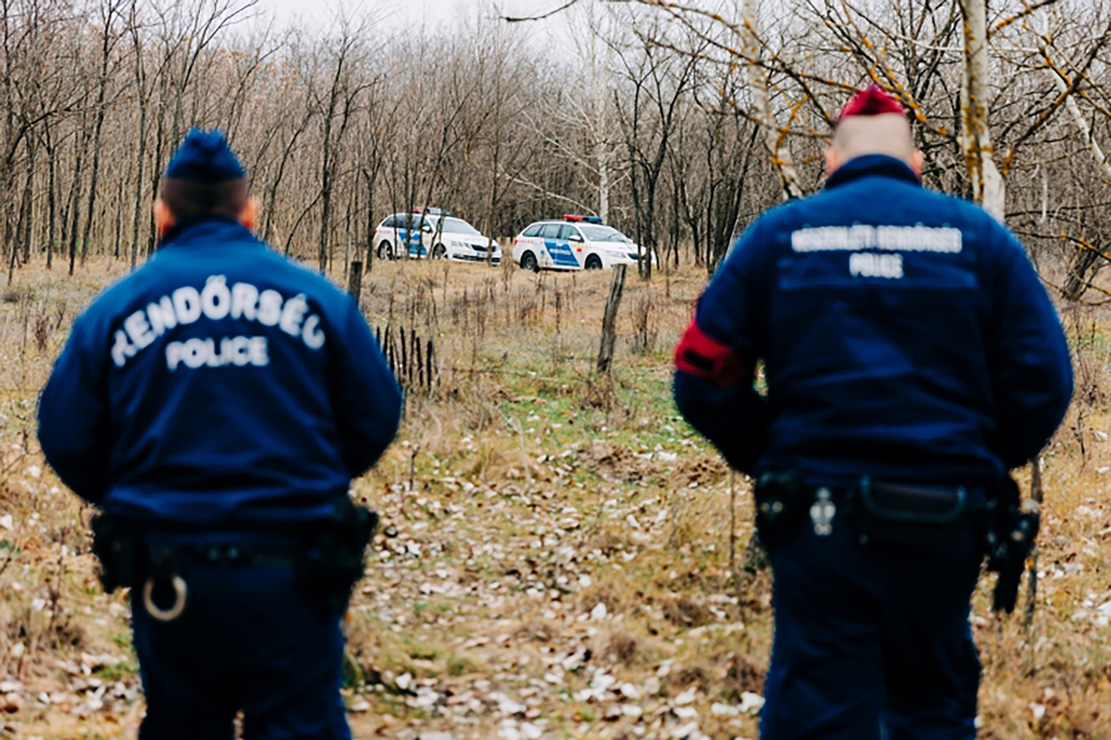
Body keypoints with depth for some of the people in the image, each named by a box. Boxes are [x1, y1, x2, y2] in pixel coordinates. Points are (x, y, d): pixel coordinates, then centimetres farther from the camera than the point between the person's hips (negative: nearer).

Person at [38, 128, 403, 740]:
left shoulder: (114, 307, 2)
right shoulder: (316, 296, 1)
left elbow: (65, 439, 2)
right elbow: (376, 418, 4)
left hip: (168, 580, 1)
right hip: (289, 575, -1)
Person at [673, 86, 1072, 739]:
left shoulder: (778, 234, 4)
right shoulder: (977, 235, 5)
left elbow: (704, 376, -1)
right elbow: (1043, 380, -2)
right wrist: (984, 466, 12)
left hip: (815, 520, 0)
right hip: (942, 529, 1)